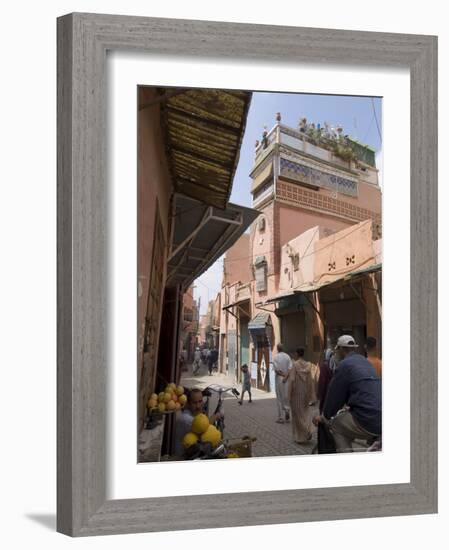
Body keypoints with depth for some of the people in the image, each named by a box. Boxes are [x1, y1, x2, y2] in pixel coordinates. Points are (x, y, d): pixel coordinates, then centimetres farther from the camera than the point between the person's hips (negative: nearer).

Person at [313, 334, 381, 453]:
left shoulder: (344, 365, -6)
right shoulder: (364, 361, 18)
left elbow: (334, 395, -1)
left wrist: (324, 416, 14)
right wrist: (347, 405, 44)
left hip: (368, 421, -8)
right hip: (381, 417, 8)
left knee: (335, 423, 12)